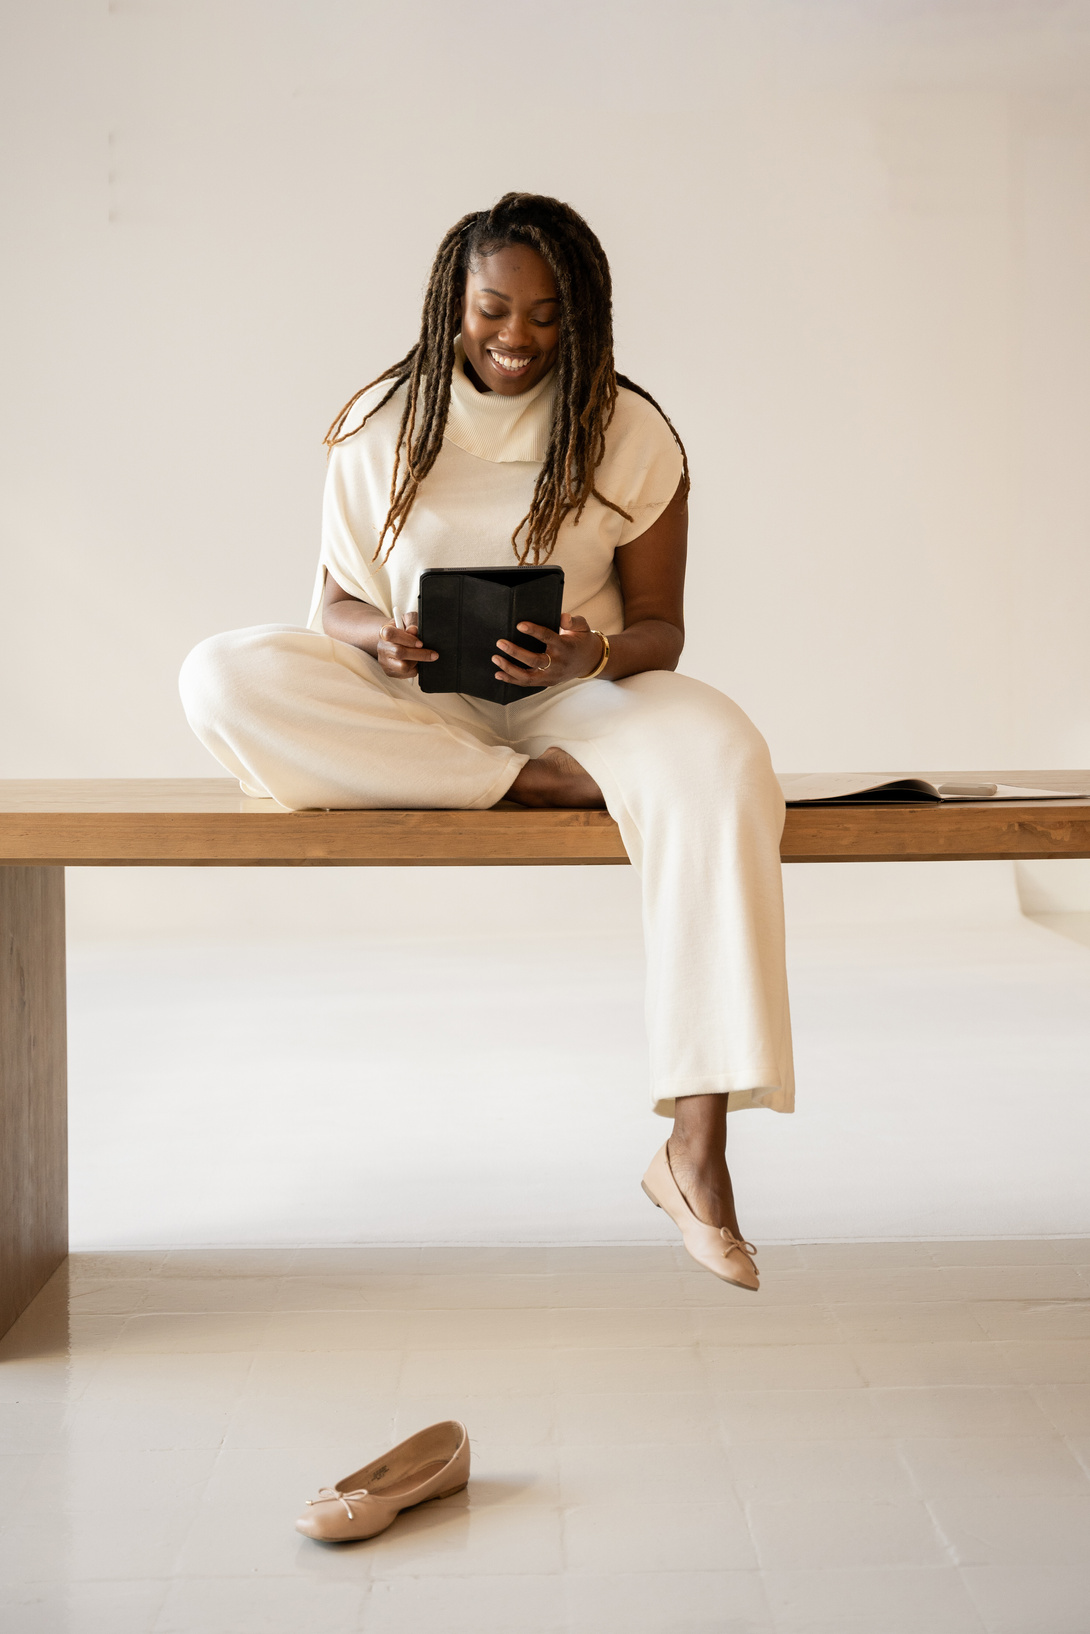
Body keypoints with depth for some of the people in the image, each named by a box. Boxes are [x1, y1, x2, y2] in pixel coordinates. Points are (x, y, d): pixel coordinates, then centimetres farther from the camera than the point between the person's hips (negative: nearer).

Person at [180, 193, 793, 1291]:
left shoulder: (630, 432, 1)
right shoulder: (382, 425, 4)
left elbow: (659, 628, 1)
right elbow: (336, 602, 7)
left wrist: (593, 654, -23)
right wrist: (377, 637, -19)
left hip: (574, 698, -1)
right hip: (413, 705, 1)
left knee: (720, 760, -36)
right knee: (221, 679, -26)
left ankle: (696, 1150, -36)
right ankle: (534, 787, -25)